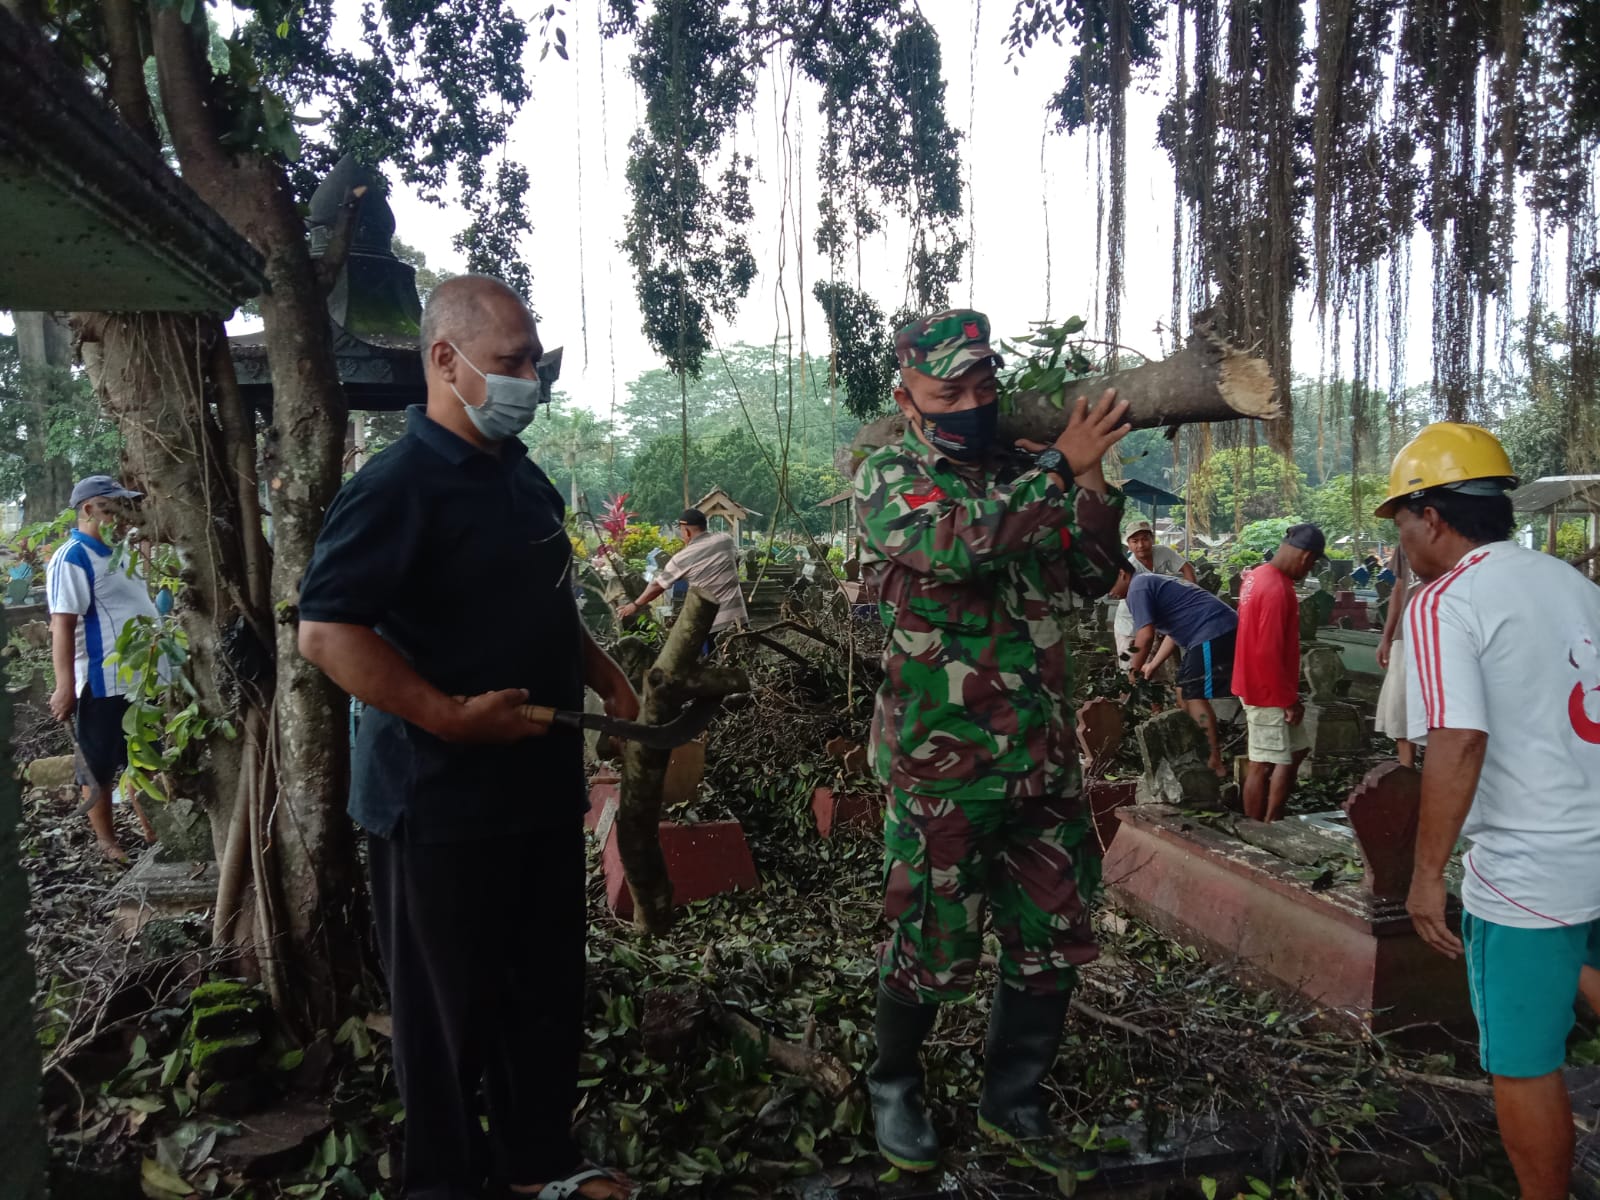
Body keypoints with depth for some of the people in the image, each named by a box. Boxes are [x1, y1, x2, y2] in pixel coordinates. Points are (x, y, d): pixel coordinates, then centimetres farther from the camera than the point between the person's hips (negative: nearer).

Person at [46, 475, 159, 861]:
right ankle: (106, 841, 18)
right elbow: (62, 625, -20)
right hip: (103, 684, -9)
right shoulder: (73, 558, -15)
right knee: (100, 767, 6)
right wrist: (65, 686, -24)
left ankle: (152, 830, 28)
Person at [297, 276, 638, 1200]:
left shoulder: (524, 477, 11)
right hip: (443, 803, -8)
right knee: (452, 1006, 10)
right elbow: (326, 632, -23)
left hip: (543, 786, 8)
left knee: (550, 985, 19)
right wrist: (452, 715, -26)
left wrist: (607, 679, 11)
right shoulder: (399, 486, -16)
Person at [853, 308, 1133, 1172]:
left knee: (1051, 945, 13)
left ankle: (1013, 1101, 34)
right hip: (943, 767, -5)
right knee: (931, 949, 8)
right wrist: (1060, 468, -22)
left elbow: (1092, 575, 9)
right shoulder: (888, 477, -6)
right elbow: (958, 544, -25)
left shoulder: (1019, 474, 10)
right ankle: (894, 1089, 34)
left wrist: (1092, 481, -5)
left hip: (1043, 760, 6)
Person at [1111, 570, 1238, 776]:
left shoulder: (1137, 588, -9)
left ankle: (1216, 763, -5)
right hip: (1217, 631, 10)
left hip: (1214, 633, -10)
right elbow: (1174, 631, 25)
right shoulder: (1150, 582, 23)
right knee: (1184, 691, 16)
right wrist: (1152, 666, 21)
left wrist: (1133, 670, -5)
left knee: (1195, 695, -8)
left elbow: (1145, 637, -18)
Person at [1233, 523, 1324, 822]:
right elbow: (1269, 653, -25)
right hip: (1269, 691, -10)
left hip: (1259, 685, 10)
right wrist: (1290, 699, -18)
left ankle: (1269, 826, 22)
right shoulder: (1276, 589, -23)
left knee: (1294, 753, 17)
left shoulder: (1257, 576, 8)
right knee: (1263, 765, 0)